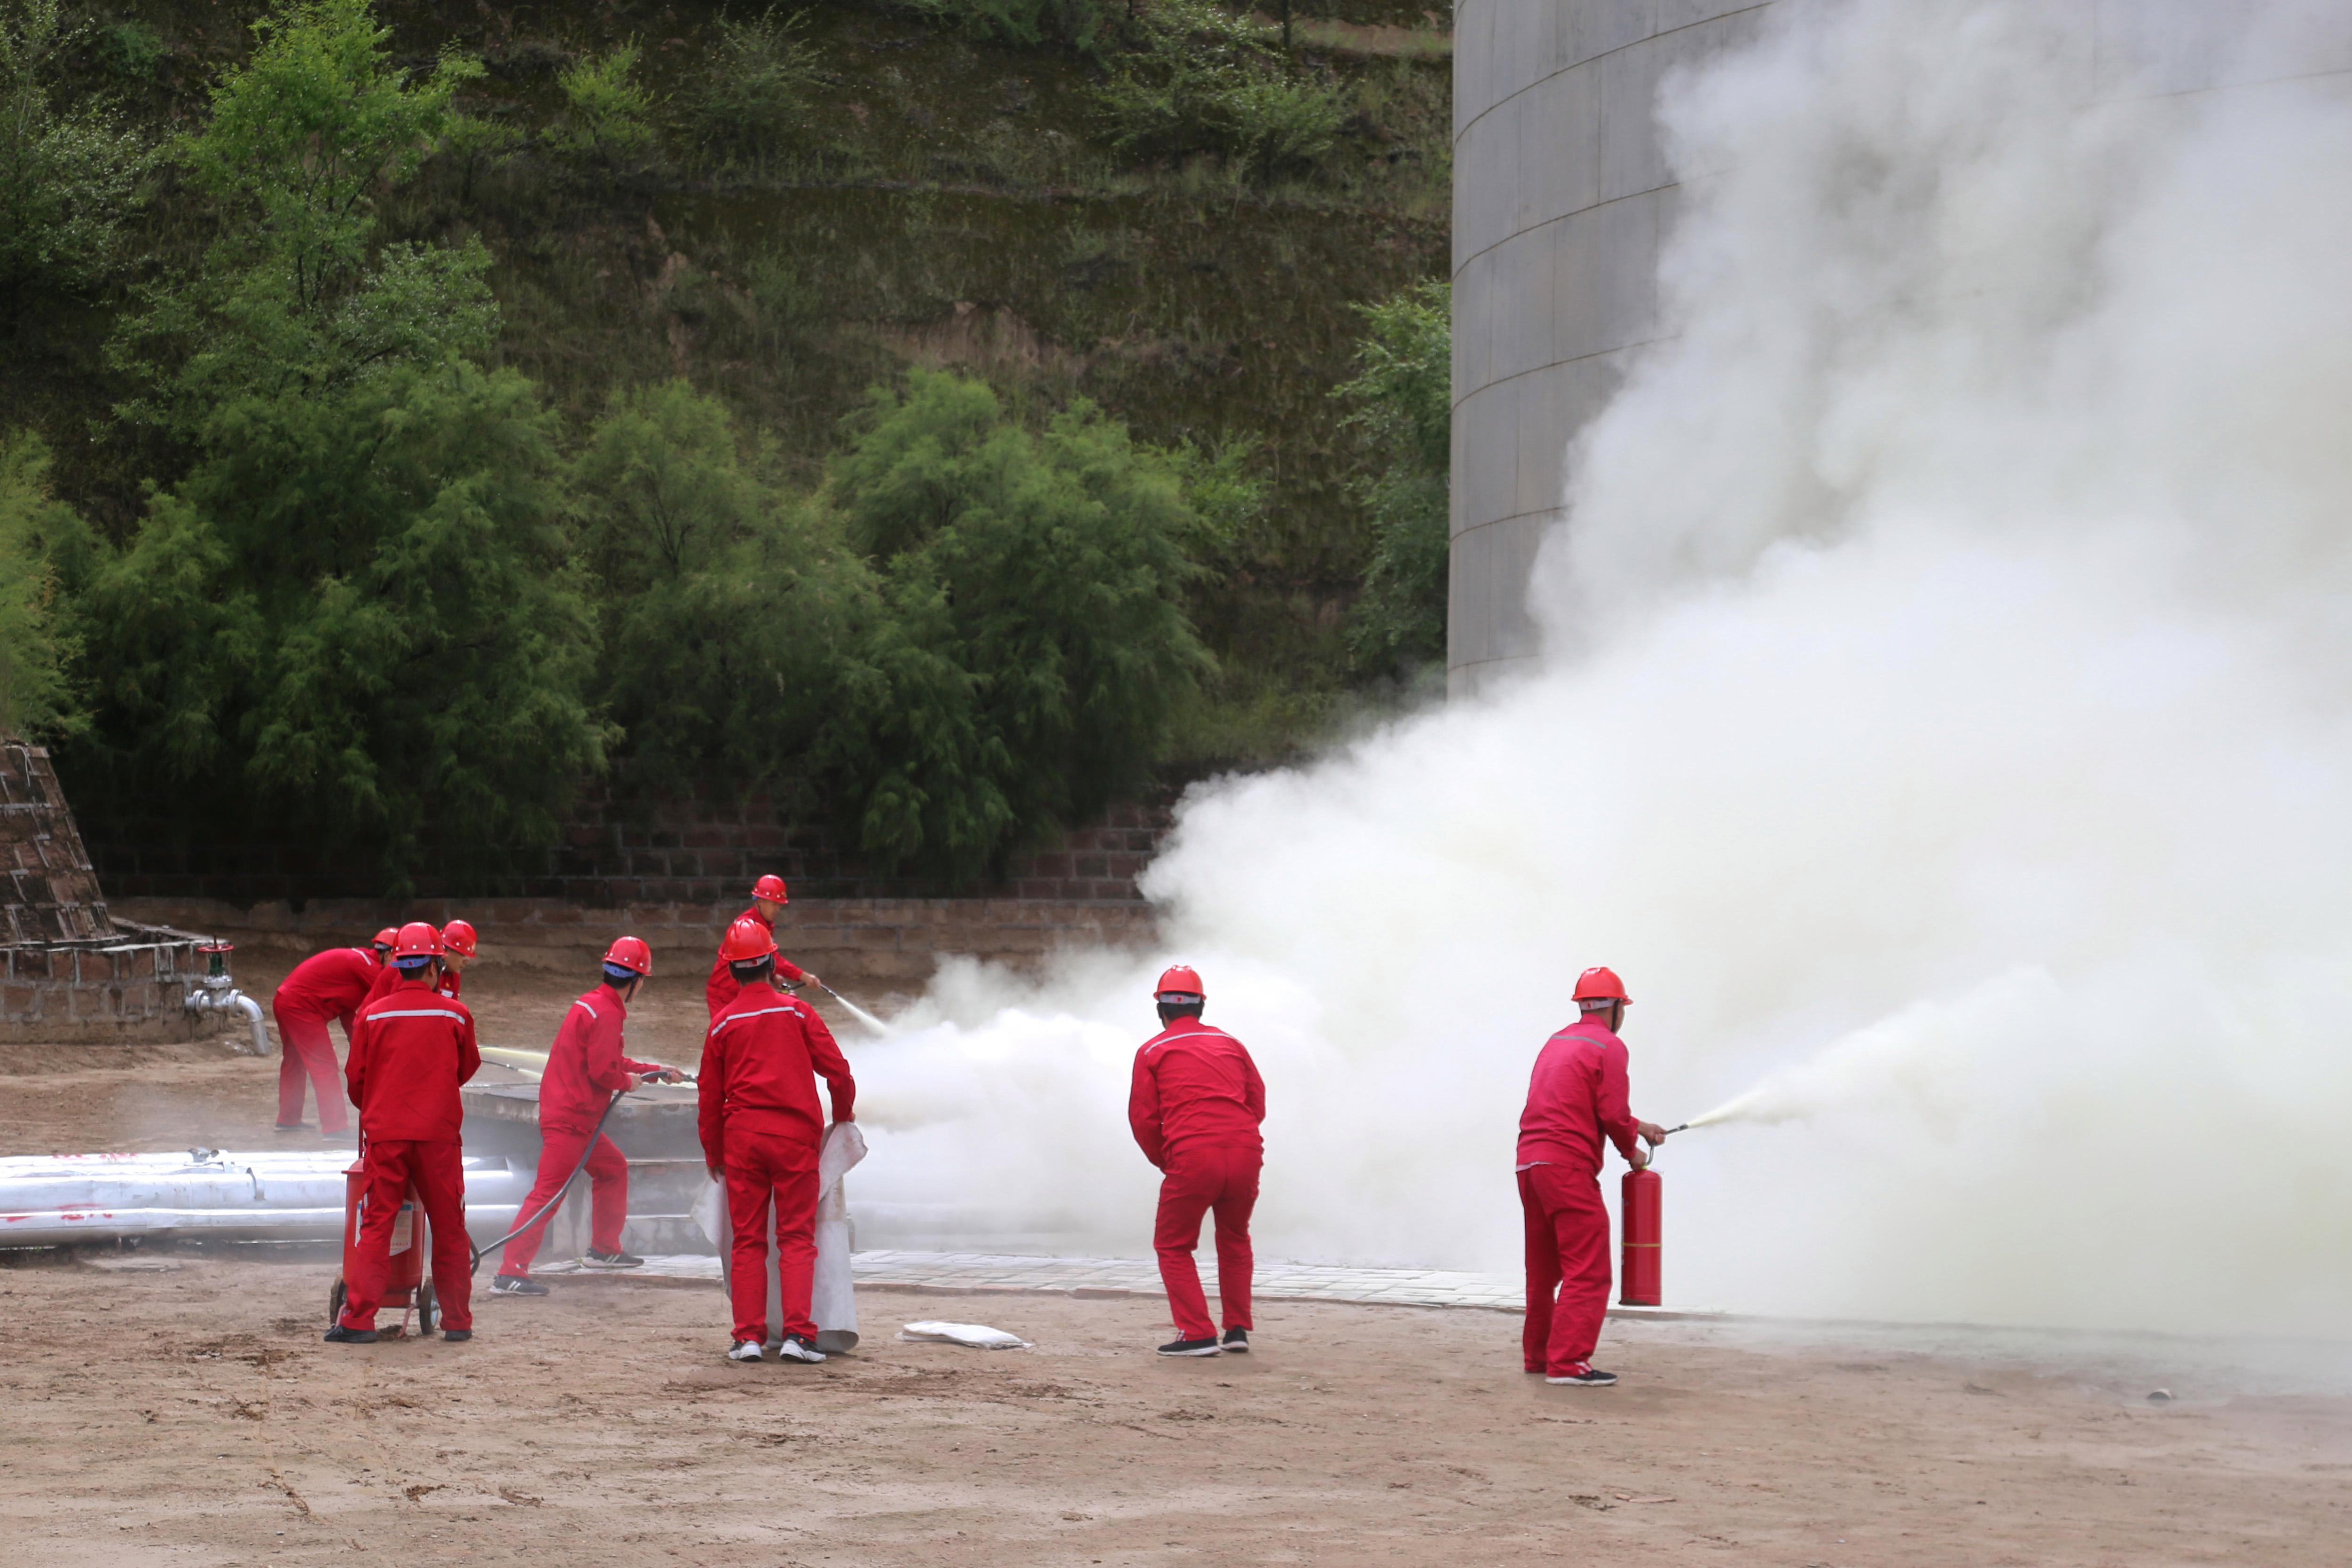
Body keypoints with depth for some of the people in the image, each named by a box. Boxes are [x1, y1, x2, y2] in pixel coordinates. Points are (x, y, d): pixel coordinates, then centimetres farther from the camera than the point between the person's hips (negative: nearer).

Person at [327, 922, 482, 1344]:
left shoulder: (371, 1015, 0)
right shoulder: (455, 1015, 0)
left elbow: (355, 1079, 8)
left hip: (384, 1134, 0)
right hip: (439, 1135, 0)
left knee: (375, 1229, 2)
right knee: (449, 1230, 9)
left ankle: (359, 1320, -4)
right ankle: (458, 1321, 14)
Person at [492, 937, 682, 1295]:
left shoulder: (594, 1004, 16)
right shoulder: (607, 1013, -16)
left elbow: (613, 1061, 26)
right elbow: (602, 1070, -22)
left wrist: (657, 1072, 31)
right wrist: (628, 1082, -2)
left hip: (579, 1120, 11)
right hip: (568, 1120, -11)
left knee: (613, 1169, 24)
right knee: (548, 1192, -12)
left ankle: (604, 1250, 33)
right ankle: (510, 1274, -16)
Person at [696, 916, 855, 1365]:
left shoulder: (723, 1023, 5)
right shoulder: (796, 1012, 0)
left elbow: (709, 1094, 9)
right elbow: (838, 1071, -1)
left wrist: (713, 1152, 20)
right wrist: (843, 1115, 18)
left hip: (742, 1137, 1)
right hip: (795, 1135, -1)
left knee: (747, 1240, 7)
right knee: (797, 1238, 2)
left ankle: (748, 1336, 3)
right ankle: (797, 1333, -8)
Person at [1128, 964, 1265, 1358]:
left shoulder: (1153, 1052, 8)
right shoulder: (1230, 1044, 18)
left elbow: (1143, 1119, 4)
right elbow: (1258, 1103, 16)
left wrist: (1165, 1163, 17)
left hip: (1192, 1159, -4)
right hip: (1246, 1155, 4)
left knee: (1173, 1247, 13)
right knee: (1235, 1241, 26)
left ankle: (1197, 1334, 1)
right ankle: (1238, 1330, 21)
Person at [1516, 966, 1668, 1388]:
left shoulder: (1556, 1043, 20)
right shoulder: (1609, 1047, -6)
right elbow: (1613, 1115, -11)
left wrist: (1638, 1127, 31)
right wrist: (1632, 1151, 6)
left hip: (1530, 1162, 9)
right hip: (1569, 1166, -9)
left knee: (1543, 1270, 18)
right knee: (1588, 1271, -8)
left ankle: (1538, 1354, 24)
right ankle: (1569, 1362, -14)